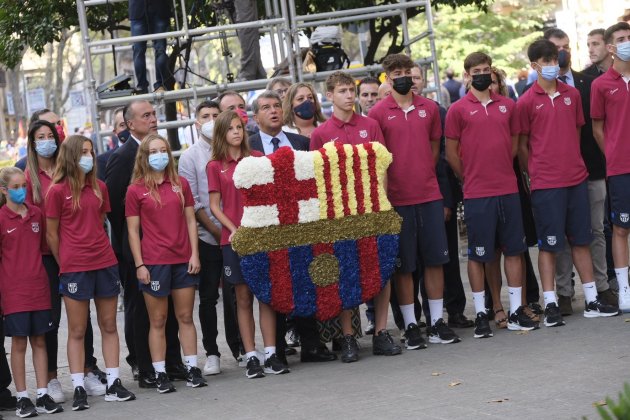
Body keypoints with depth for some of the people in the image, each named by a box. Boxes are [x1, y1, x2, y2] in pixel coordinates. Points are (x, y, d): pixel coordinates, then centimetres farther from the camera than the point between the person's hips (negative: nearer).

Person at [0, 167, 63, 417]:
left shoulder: (36, 214, 6)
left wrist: (43, 275, 12)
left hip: (39, 288, 4)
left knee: (39, 341, 7)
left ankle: (43, 396, 12)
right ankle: (22, 398, 8)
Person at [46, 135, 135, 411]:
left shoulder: (99, 188, 8)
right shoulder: (58, 191, -6)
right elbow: (51, 234, -1)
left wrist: (93, 246, 14)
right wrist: (65, 265, 4)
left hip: (105, 264, 5)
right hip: (74, 269, -5)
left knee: (109, 326, 8)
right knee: (77, 331, 1)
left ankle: (113, 384, 13)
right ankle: (79, 389, 5)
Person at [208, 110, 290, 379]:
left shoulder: (257, 158, 9)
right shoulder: (215, 166, 6)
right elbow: (215, 205, 4)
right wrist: (233, 229, -10)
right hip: (234, 238, -1)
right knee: (243, 299, 1)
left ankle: (270, 355, 3)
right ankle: (251, 358, 4)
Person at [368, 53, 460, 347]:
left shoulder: (429, 108, 7)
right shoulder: (378, 113, -3)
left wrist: (425, 176, 10)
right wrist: (382, 194, -4)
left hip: (429, 195, 3)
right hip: (397, 198, -3)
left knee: (435, 259, 6)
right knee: (403, 265, 2)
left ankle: (437, 322, 14)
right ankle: (410, 326, 10)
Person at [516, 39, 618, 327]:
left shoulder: (571, 94, 8)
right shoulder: (527, 102, -5)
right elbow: (522, 145, -1)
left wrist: (572, 162, 12)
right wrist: (536, 173, -1)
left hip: (576, 178, 5)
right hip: (545, 184, -5)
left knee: (581, 239, 10)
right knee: (548, 244, -1)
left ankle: (591, 301, 15)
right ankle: (550, 305, 4)